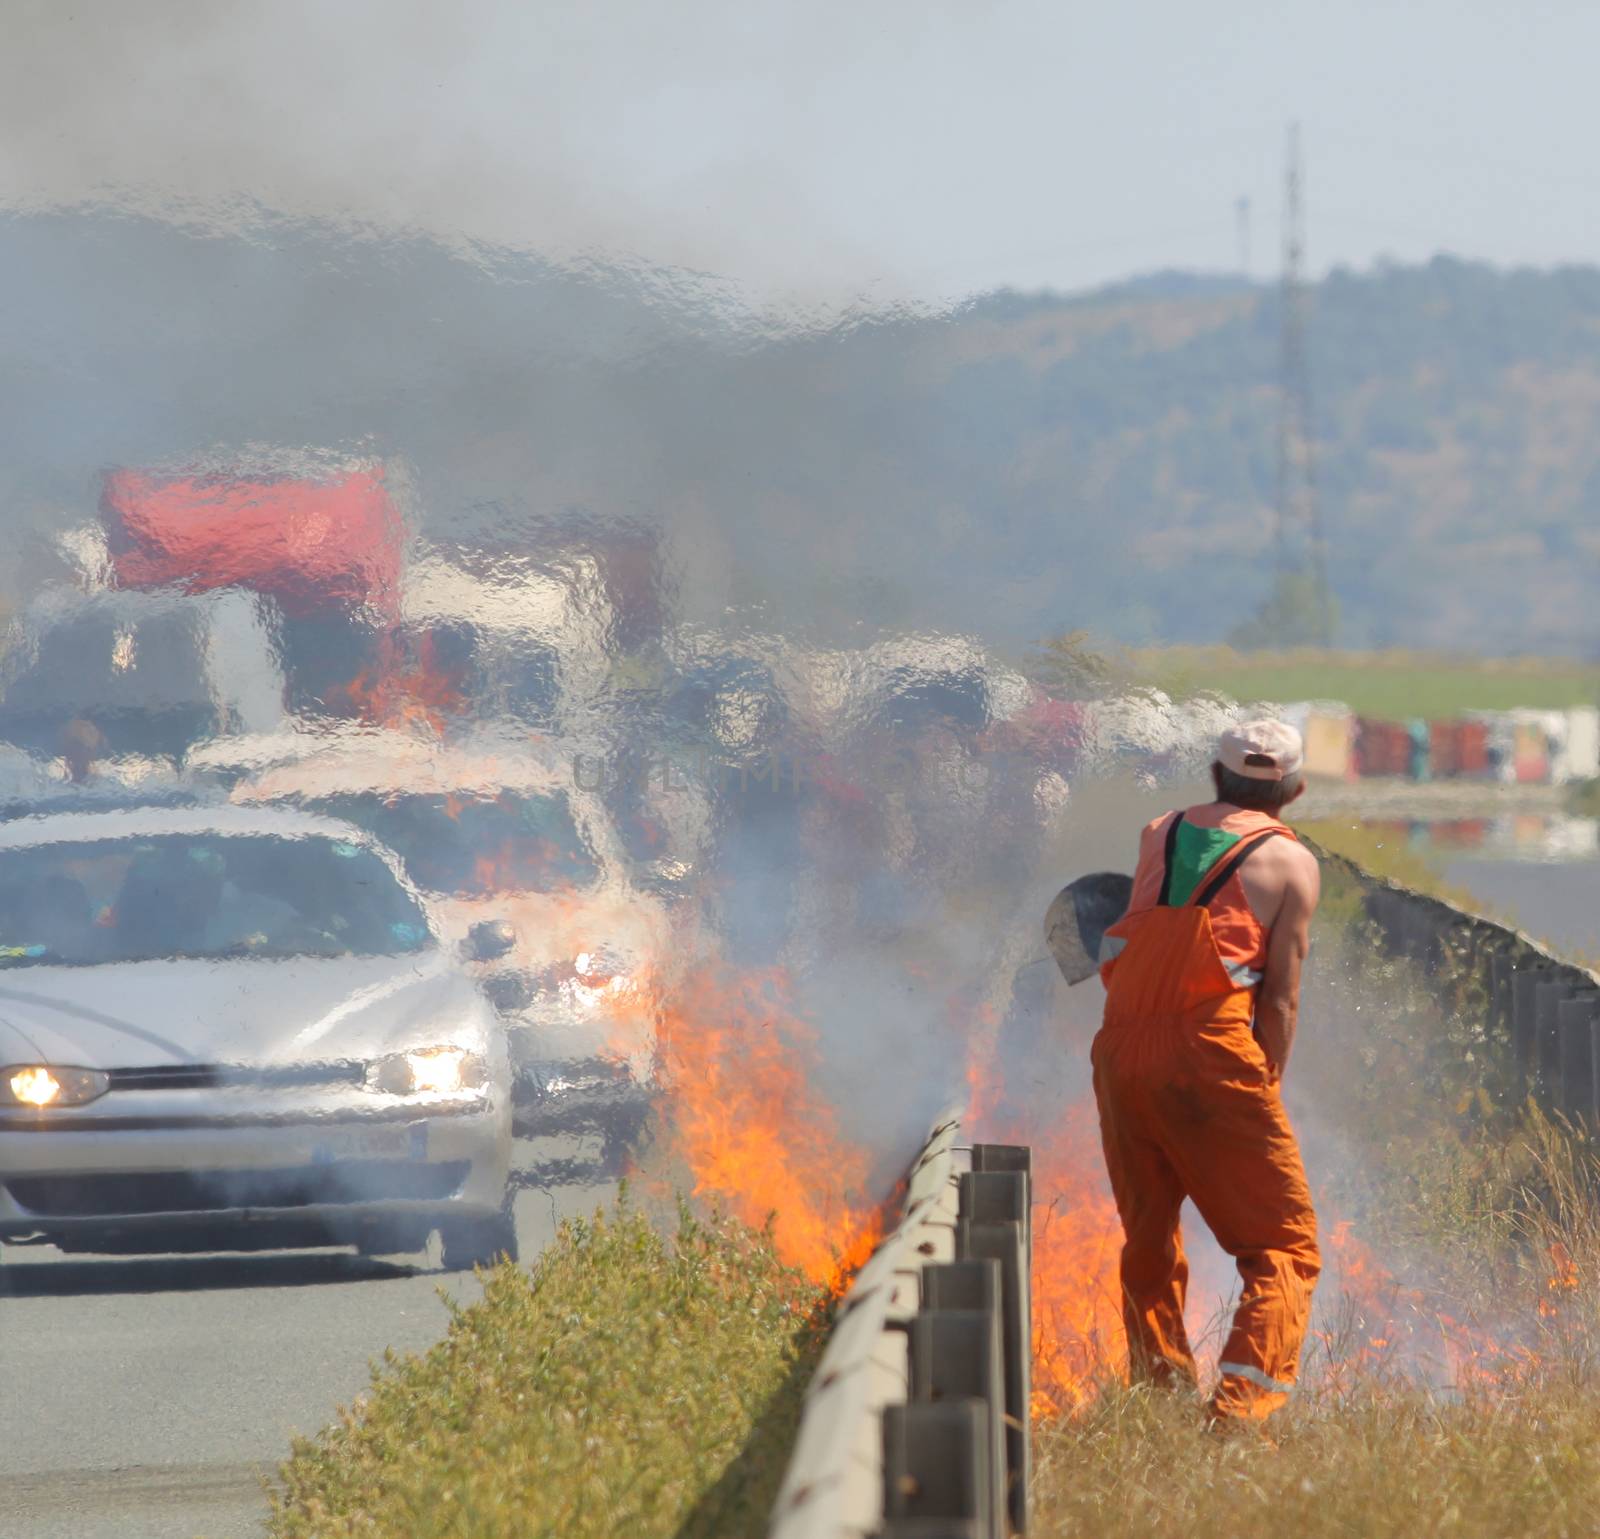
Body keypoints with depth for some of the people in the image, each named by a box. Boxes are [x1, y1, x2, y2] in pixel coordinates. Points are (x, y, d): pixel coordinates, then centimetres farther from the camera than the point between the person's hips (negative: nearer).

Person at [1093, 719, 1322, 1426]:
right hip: (1210, 1052, -5)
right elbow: (1282, 993, 0)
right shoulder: (1290, 861, 5)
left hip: (1121, 1046, 5)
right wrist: (1266, 1088, 5)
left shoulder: (1158, 833, 17)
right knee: (1284, 1245, -1)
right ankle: (1243, 1404, -20)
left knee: (1147, 1239, 21)